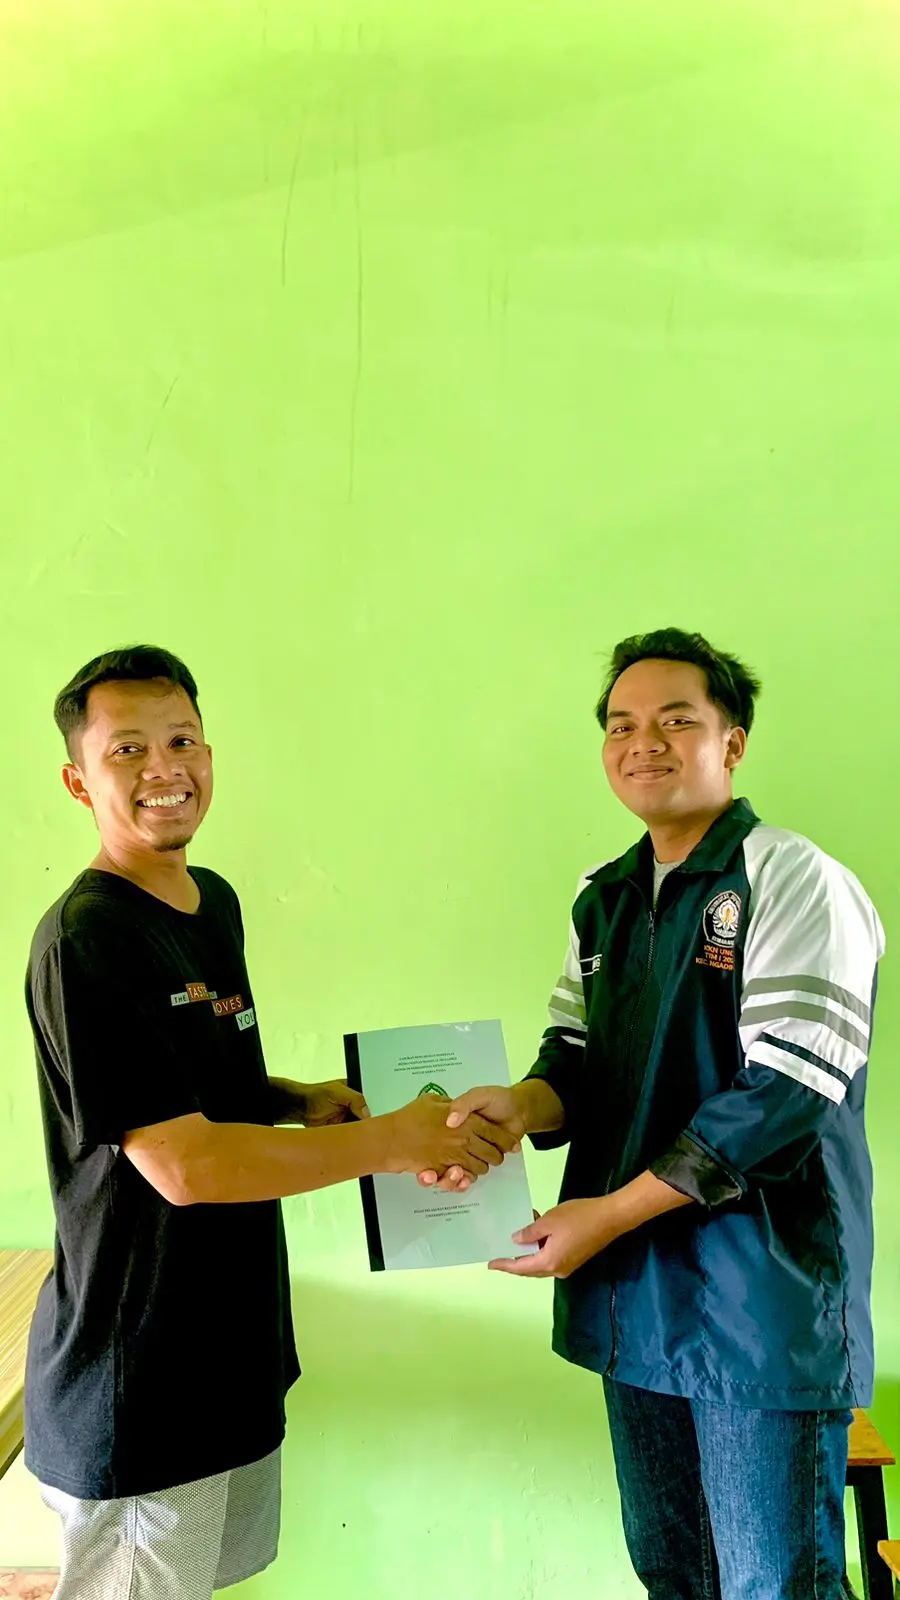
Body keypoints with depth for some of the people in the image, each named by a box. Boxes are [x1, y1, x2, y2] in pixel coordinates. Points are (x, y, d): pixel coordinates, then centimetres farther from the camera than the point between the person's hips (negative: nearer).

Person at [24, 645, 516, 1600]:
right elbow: (181, 1164, -27)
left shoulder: (215, 901, 5)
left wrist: (299, 1101, -1)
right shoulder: (84, 941, -22)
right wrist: (391, 1142, -22)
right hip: (133, 1380, -8)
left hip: (236, 1337, 8)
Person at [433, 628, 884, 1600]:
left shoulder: (793, 883, -12)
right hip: (635, 1297, 7)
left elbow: (786, 1093, -19)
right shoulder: (603, 900, 11)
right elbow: (580, 1058, 12)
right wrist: (524, 1106, -12)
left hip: (762, 1303, -7)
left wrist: (610, 1213, -17)